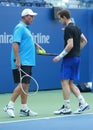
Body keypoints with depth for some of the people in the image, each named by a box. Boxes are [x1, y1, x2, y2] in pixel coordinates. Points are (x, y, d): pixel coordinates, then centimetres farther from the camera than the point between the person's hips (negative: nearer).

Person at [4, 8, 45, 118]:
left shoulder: (26, 28, 19)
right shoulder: (20, 28, -10)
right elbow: (15, 44, -18)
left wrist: (35, 44, 15)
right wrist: (17, 60, -24)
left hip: (27, 62, 10)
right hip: (22, 62, -10)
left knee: (25, 85, 8)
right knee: (23, 84, -13)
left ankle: (24, 109, 11)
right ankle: (10, 106, -6)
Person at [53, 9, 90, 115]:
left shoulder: (68, 29, -14)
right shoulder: (76, 28, 14)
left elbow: (70, 45, -21)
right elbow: (84, 41, 20)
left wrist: (60, 56, -16)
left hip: (69, 58, -9)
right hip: (76, 57, 9)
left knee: (65, 82, -4)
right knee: (70, 83, 12)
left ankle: (66, 108, -2)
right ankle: (83, 103, 4)